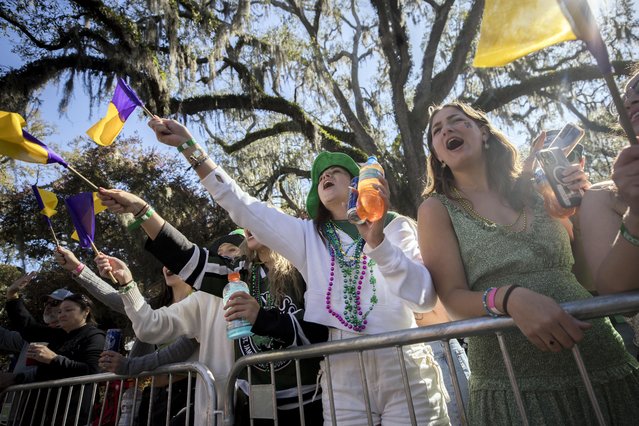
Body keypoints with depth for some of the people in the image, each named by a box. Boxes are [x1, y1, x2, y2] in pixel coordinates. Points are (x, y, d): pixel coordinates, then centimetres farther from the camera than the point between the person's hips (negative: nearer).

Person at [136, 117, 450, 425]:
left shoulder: (396, 227, 5)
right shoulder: (308, 236, 11)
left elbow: (425, 298, -8)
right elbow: (242, 206, 5)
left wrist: (377, 241, -22)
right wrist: (189, 146, 1)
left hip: (406, 374, -1)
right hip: (342, 379, 2)